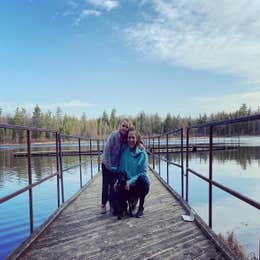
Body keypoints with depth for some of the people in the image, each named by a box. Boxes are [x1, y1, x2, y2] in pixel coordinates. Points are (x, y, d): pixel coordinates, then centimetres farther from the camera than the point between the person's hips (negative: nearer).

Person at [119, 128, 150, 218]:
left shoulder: (142, 153, -7)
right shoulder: (124, 152, -1)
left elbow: (143, 172, -12)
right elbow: (120, 168, 2)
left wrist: (130, 181, -24)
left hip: (140, 183, -2)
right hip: (127, 184, 2)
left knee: (142, 179, -35)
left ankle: (141, 207, -11)